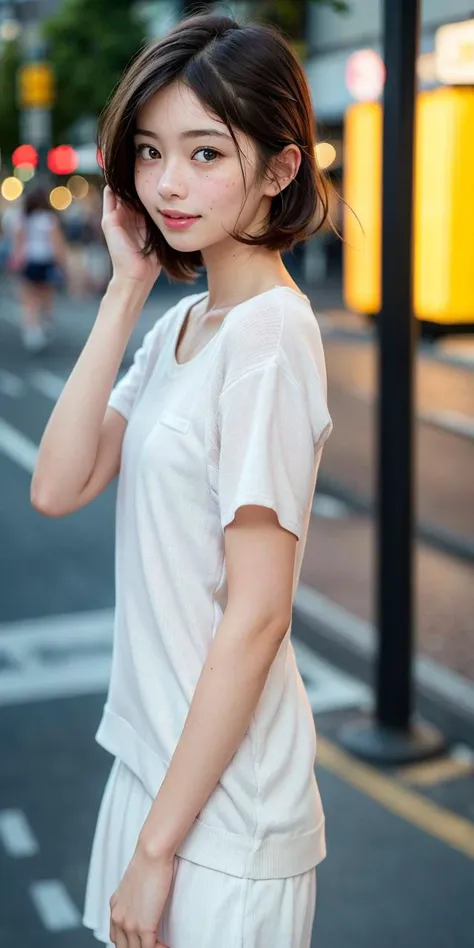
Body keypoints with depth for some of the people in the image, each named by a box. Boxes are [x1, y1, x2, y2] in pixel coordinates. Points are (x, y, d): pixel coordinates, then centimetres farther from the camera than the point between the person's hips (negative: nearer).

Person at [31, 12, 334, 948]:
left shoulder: (271, 335, -19)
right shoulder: (178, 325, 6)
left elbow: (256, 616, -21)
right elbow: (58, 487, -4)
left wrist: (159, 844, -17)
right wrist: (124, 292, -6)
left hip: (222, 793, -8)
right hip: (152, 755, 8)